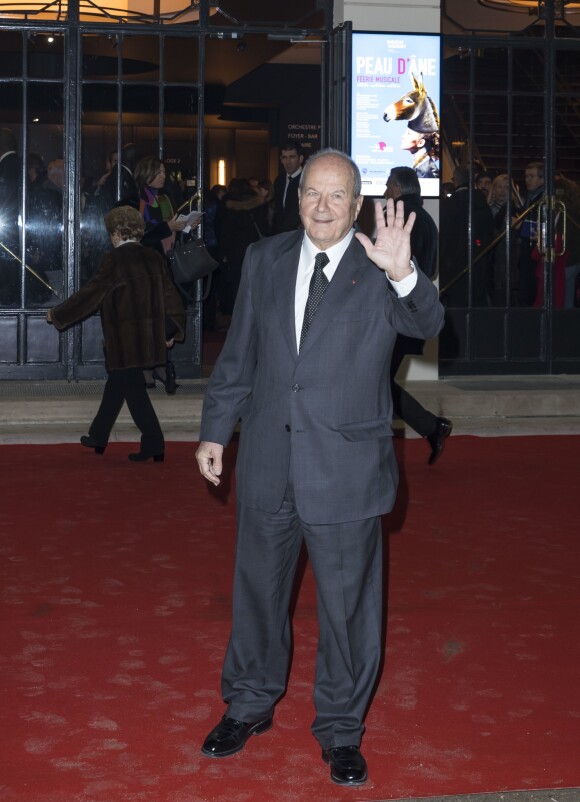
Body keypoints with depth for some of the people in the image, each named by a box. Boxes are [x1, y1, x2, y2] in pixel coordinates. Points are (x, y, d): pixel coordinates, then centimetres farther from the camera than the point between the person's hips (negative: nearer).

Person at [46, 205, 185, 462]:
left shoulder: (114, 259, -13)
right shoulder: (153, 258, 6)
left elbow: (90, 294, -10)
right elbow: (169, 294, 10)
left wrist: (57, 314, 1)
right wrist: (171, 330, 21)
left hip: (124, 339, -7)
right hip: (148, 337, 7)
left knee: (133, 388, -2)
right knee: (117, 383, 19)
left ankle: (153, 445, -5)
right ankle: (98, 436, 31)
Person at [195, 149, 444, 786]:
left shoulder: (380, 272, -6)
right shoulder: (264, 259, 5)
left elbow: (426, 324, -26)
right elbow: (238, 355, 10)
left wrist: (403, 273, -45)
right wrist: (215, 431, 9)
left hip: (346, 465, -3)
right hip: (268, 461, 3)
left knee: (347, 601, 8)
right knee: (257, 588, 18)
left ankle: (340, 727, 26)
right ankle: (251, 704, 38)